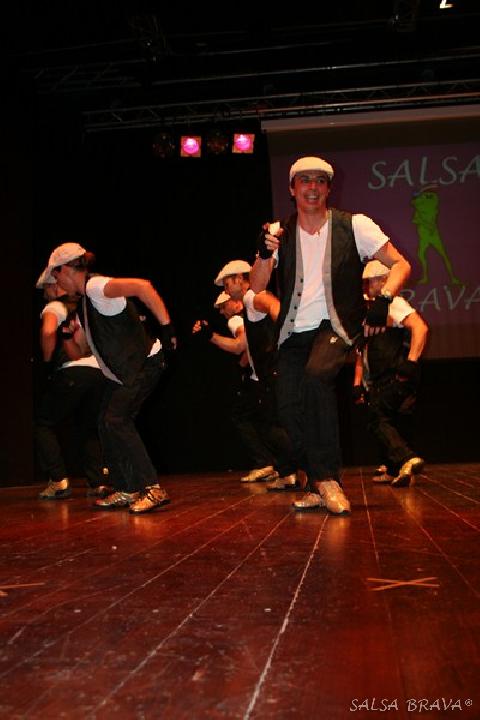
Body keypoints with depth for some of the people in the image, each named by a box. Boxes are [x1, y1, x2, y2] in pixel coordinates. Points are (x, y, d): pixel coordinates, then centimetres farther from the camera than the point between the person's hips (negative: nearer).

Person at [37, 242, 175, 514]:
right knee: (108, 424, 8)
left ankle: (153, 489, -18)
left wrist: (167, 327, -34)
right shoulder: (85, 302, 15)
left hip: (144, 364, -10)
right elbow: (77, 351, 23)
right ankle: (125, 491, 17)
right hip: (122, 372, 10)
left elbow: (142, 286, -34)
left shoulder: (95, 286, -17)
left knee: (117, 419, -20)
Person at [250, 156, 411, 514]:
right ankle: (320, 488, 15)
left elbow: (401, 265, -2)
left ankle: (327, 479, -19)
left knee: (316, 375, -32)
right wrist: (265, 253, -21)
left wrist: (383, 299, -20)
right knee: (290, 409, -5)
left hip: (335, 326, -4)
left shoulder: (354, 226, -2)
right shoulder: (280, 232, 6)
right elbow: (257, 287, -1)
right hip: (294, 332, 4)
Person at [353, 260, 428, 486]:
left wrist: (411, 361, -24)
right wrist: (357, 382, 15)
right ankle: (393, 469, 19)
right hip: (379, 381, 8)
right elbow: (363, 351, 22)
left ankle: (406, 460, -21)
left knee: (378, 421, -13)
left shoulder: (393, 303, -4)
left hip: (397, 376, -8)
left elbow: (420, 327, -19)